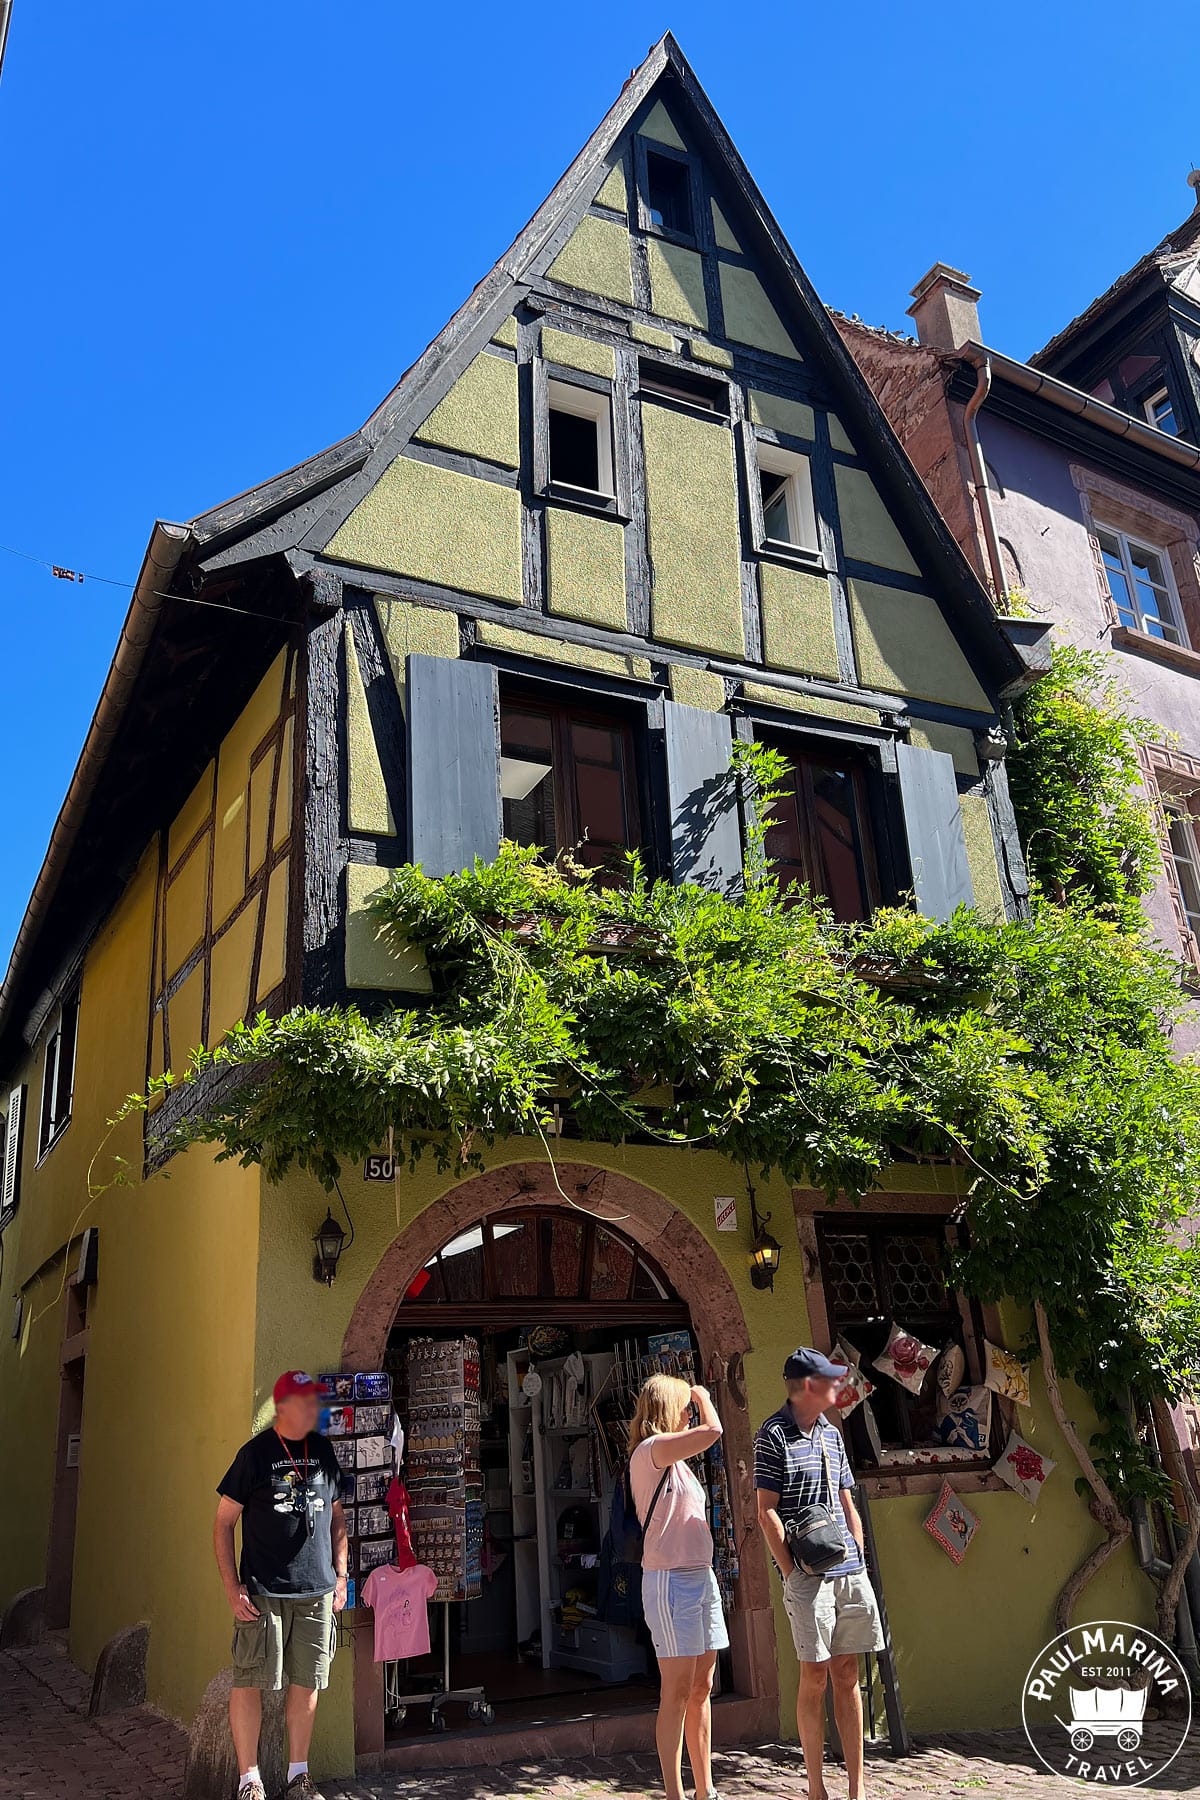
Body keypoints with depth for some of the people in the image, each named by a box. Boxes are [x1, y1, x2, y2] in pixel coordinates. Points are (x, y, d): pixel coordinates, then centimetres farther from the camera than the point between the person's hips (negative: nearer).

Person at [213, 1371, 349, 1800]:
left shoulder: (322, 1451, 7)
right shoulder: (256, 1453, -7)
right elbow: (223, 1523, -4)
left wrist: (340, 1575, 12)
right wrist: (233, 1588, -9)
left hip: (317, 1592, 4)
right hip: (263, 1594, -4)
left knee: (306, 1684, 9)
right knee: (249, 1682, -1)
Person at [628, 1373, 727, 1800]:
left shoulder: (675, 1460, 18)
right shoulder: (649, 1451, -12)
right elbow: (712, 1431, -23)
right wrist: (703, 1396, -8)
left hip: (701, 1576, 9)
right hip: (670, 1580, -9)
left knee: (701, 1689, 11)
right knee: (677, 1691, -5)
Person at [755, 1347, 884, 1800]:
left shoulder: (831, 1433, 14)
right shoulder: (773, 1434, -7)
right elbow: (766, 1511, -9)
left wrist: (859, 1560, 11)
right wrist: (792, 1572, -12)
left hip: (850, 1573, 6)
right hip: (809, 1575, -6)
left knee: (847, 1675, 10)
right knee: (815, 1677, 0)